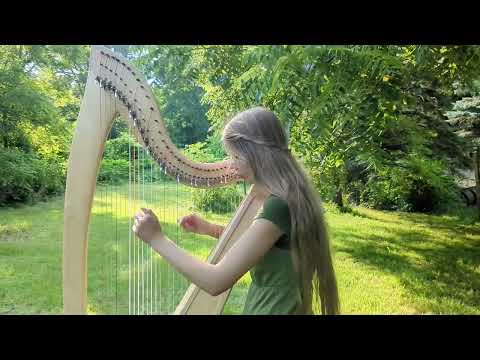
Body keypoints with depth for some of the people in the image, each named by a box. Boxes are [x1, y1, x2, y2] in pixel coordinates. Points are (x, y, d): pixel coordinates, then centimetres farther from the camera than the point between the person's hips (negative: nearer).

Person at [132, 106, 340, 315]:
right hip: (279, 306, 8)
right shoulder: (291, 195, 0)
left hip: (274, 309, -7)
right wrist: (209, 229, 3)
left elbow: (216, 282, -26)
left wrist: (157, 239, -17)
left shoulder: (280, 205, -26)